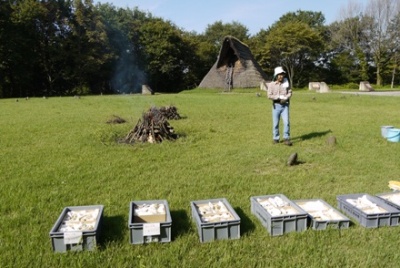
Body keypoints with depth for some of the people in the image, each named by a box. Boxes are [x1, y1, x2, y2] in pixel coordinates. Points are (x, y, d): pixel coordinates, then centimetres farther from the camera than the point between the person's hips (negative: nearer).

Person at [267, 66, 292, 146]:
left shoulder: (286, 83, 5)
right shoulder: (271, 84, -1)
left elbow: (290, 93, 4)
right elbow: (269, 95, -8)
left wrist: (285, 98, -15)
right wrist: (280, 97, -16)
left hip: (285, 105, 1)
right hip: (276, 105, -1)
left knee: (286, 122, -10)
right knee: (275, 123, 5)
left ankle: (286, 139, -3)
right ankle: (276, 138, 19)